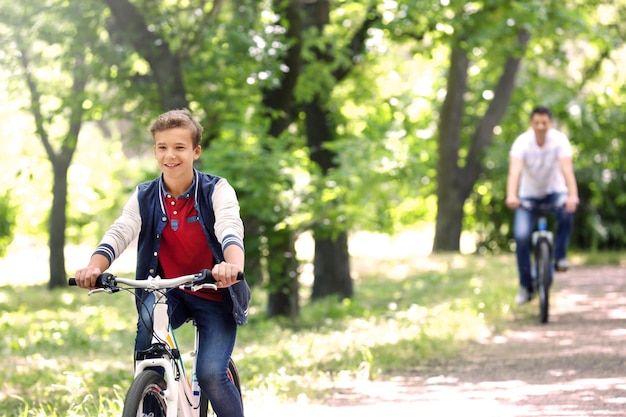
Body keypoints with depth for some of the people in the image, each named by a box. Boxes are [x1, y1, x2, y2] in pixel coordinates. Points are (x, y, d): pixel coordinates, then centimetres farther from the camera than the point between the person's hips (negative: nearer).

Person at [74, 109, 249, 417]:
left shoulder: (217, 190, -10)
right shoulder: (144, 197, -1)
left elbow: (230, 230, -28)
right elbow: (119, 233, -16)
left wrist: (233, 265, -51)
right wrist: (94, 267, -38)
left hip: (214, 296, -2)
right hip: (169, 293, 2)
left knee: (210, 374, -18)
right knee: (147, 327, -30)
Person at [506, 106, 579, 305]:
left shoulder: (560, 140, -18)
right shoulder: (522, 142, -19)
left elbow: (567, 169, -31)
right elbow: (515, 171, -33)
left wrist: (573, 195, -48)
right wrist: (511, 196, -52)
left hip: (554, 191, 0)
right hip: (529, 195, 0)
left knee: (566, 210, -35)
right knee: (521, 236, -17)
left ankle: (560, 256, -16)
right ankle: (525, 287, -2)